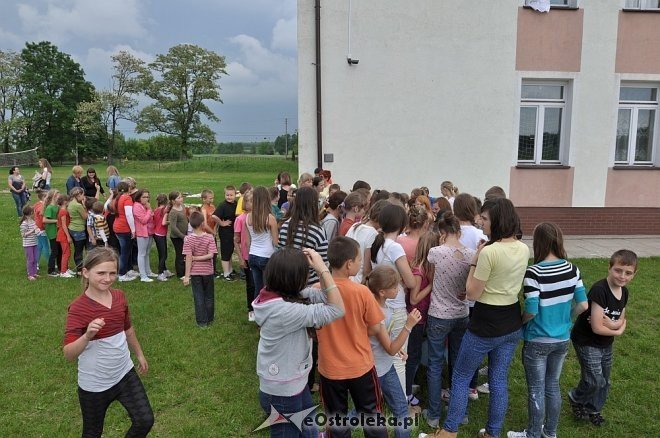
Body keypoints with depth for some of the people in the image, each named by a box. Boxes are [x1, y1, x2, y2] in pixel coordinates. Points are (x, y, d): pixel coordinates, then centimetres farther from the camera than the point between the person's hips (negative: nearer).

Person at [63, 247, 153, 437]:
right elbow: (68, 354, -28)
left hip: (125, 374, 5)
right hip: (94, 384, -4)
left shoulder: (119, 297, -4)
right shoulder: (78, 308, -22)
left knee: (145, 420, 4)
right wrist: (87, 336, -45)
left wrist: (139, 354, 22)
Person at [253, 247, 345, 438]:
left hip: (295, 384, 9)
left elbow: (323, 297, -1)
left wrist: (319, 271, -15)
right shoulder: (283, 310, -35)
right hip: (282, 393, -9)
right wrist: (323, 269, -31)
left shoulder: (284, 294, -7)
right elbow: (337, 309, -33)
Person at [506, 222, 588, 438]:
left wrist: (520, 322, -3)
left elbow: (531, 310, -23)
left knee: (536, 390, 10)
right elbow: (583, 305, -2)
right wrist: (564, 318, 14)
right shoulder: (572, 269, -5)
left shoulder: (534, 272, -23)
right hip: (562, 339, 6)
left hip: (537, 341, -6)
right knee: (553, 386, 21)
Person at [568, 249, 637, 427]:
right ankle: (576, 399, 23)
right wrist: (618, 331, -9)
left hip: (606, 343, 8)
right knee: (595, 381, -6)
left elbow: (621, 320, 3)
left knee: (604, 381, 17)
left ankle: (593, 409, 39)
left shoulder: (624, 292, -3)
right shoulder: (599, 290, -28)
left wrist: (612, 324, -20)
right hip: (587, 342, -8)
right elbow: (597, 328, -27)